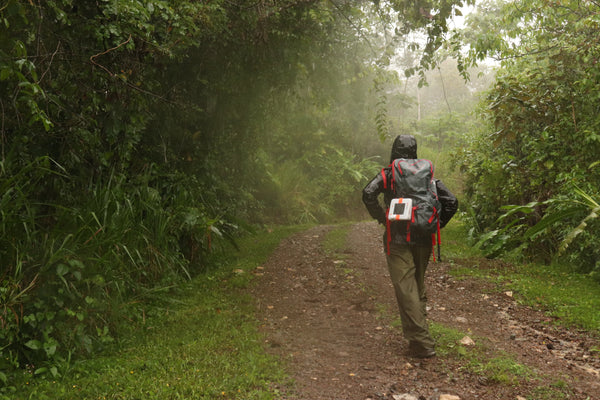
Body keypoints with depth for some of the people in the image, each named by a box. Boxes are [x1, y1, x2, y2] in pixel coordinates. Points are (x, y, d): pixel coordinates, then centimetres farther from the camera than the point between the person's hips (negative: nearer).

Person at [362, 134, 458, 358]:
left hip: (398, 240, -4)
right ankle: (418, 330, 30)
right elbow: (451, 201, 1)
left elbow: (368, 194, -17)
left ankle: (422, 343, -9)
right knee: (419, 285, 21)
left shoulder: (388, 174, -1)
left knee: (406, 290, -4)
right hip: (423, 240, 4)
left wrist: (382, 219, -5)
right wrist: (436, 225, 9)